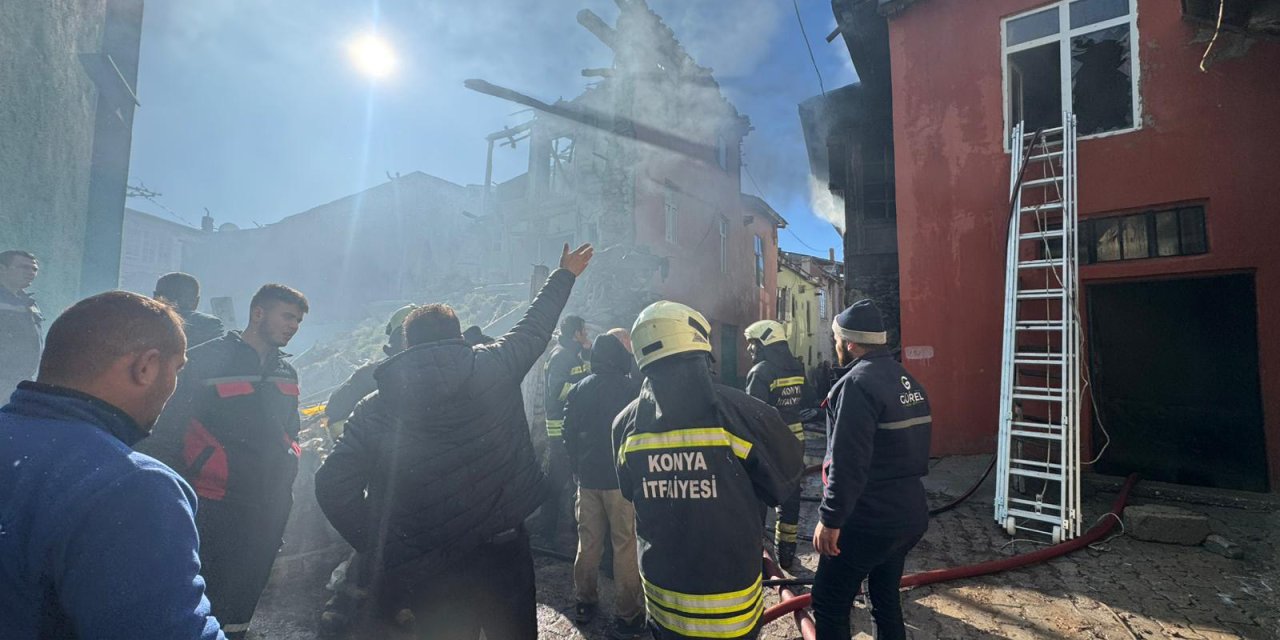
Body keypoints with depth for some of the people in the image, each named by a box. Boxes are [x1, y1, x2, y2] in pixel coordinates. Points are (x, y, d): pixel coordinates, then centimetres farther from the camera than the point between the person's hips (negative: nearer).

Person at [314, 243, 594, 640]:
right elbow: (534, 327, 7)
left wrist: (379, 548, 3)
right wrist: (565, 275, 23)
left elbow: (333, 485, -8)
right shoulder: (493, 368, -8)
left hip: (424, 573, 1)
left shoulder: (373, 410, -4)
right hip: (502, 550, -1)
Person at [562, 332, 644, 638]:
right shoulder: (633, 388, -11)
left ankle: (585, 603, 30)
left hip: (588, 478, 5)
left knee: (588, 542, 17)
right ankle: (627, 615, 11)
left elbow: (569, 437, 7)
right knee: (625, 546, 4)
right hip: (623, 479, -5)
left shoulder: (578, 390, 2)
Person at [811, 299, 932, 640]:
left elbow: (847, 462, -25)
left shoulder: (858, 383, -20)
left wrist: (830, 518, -18)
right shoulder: (906, 380, 10)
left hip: (868, 521, -9)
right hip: (908, 514, 9)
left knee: (829, 603, 3)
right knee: (886, 597, 22)